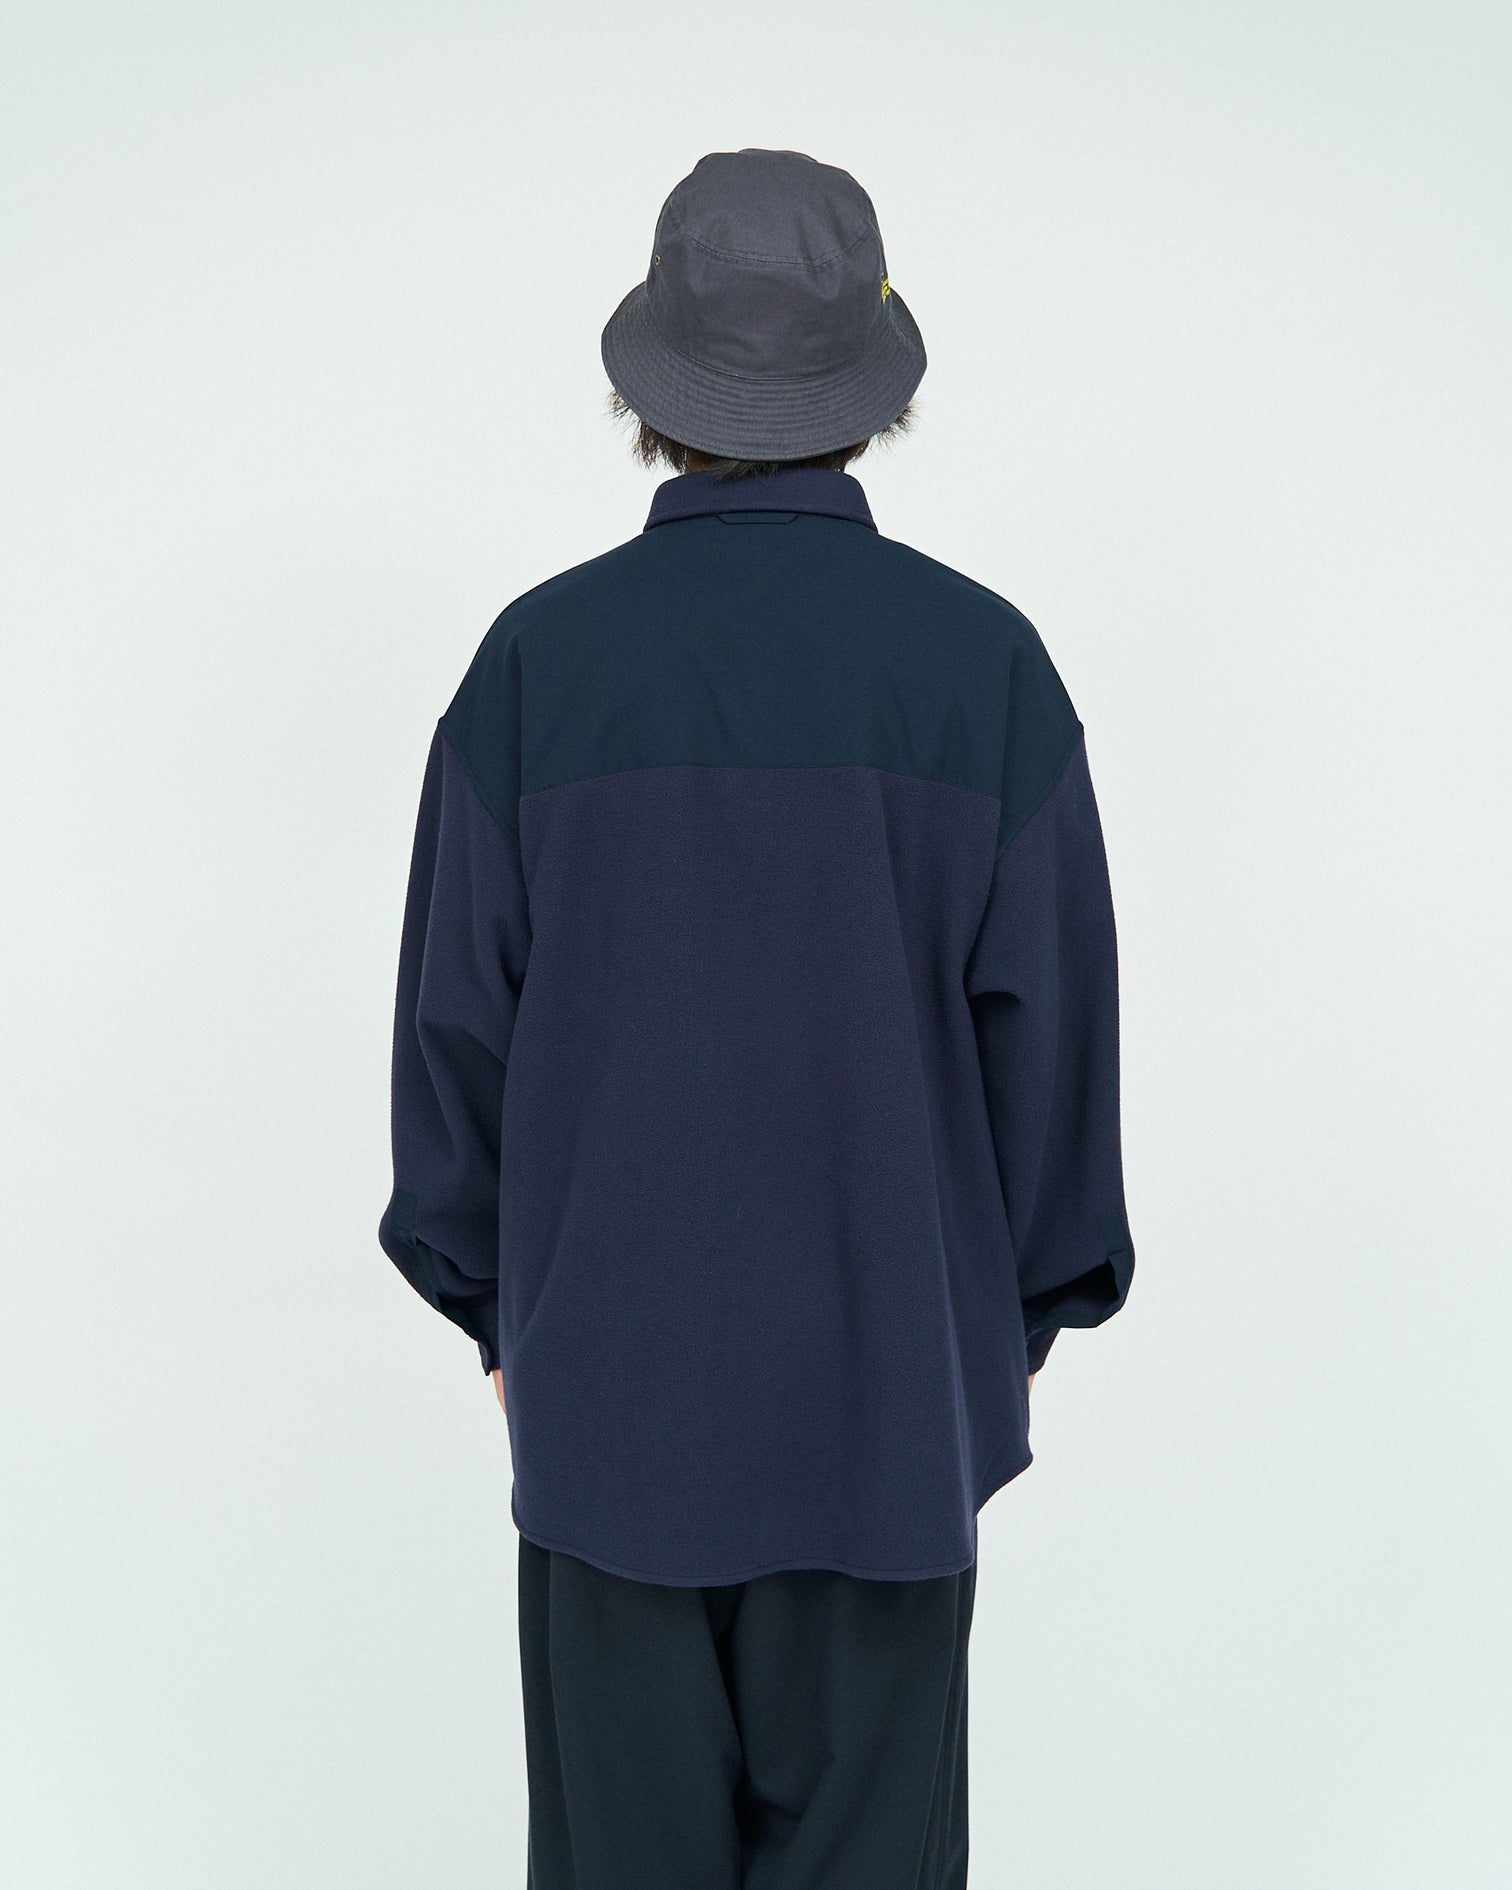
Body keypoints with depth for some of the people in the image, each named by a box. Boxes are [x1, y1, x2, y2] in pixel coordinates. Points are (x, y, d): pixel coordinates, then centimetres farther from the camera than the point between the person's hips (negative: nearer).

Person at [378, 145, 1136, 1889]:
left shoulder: (541, 655, -9)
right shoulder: (982, 660, -9)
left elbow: (457, 1010, -3)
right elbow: (1048, 1017, -5)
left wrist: (484, 1289, 11)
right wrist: (1040, 1297, 9)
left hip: (613, 1361, 0)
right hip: (892, 1364, 0)